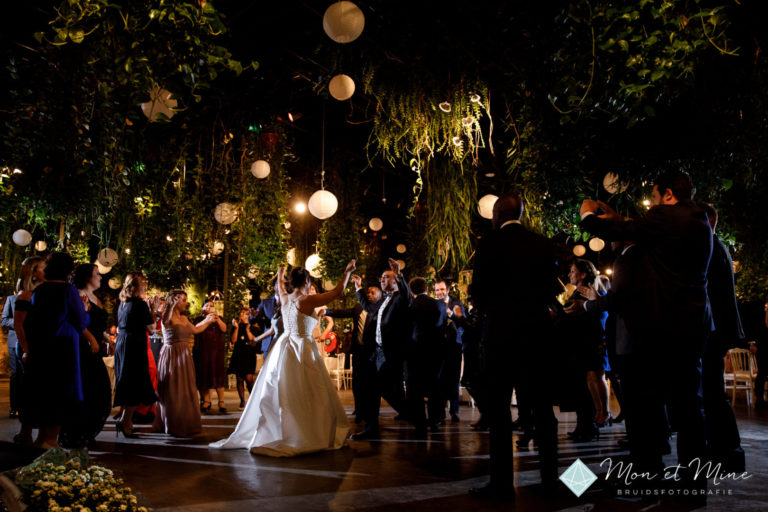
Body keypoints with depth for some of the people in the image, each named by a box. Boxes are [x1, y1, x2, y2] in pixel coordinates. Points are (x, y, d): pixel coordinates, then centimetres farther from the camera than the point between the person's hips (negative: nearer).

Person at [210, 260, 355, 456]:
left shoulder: (284, 298, 5)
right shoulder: (308, 300, -14)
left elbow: (279, 287, 30)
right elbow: (338, 291, -10)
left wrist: (280, 274, 50)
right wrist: (347, 272, 2)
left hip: (283, 349, 7)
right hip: (303, 350, -7)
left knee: (278, 394, 13)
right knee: (305, 396, -1)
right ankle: (309, 437, 4)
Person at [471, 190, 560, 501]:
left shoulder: (490, 243, -7)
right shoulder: (543, 244, 6)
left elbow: (478, 292, -7)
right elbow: (551, 289, 9)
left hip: (502, 331, -5)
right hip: (538, 329, 5)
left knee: (499, 408, 0)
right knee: (542, 406, 12)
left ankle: (502, 484, 1)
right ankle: (550, 478, 19)